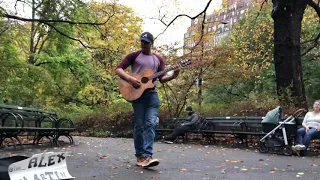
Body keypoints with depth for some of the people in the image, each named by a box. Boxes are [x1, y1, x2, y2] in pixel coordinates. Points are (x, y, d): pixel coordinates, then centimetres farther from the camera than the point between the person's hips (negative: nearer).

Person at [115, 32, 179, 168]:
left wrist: (173, 76, -10)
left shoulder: (158, 59, 15)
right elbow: (118, 69, -1)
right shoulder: (134, 56, 5)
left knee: (151, 124, -9)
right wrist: (130, 79, -17)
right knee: (139, 125, 1)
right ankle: (139, 156, 11)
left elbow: (161, 78, 9)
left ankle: (147, 156, -13)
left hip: (152, 94, 3)